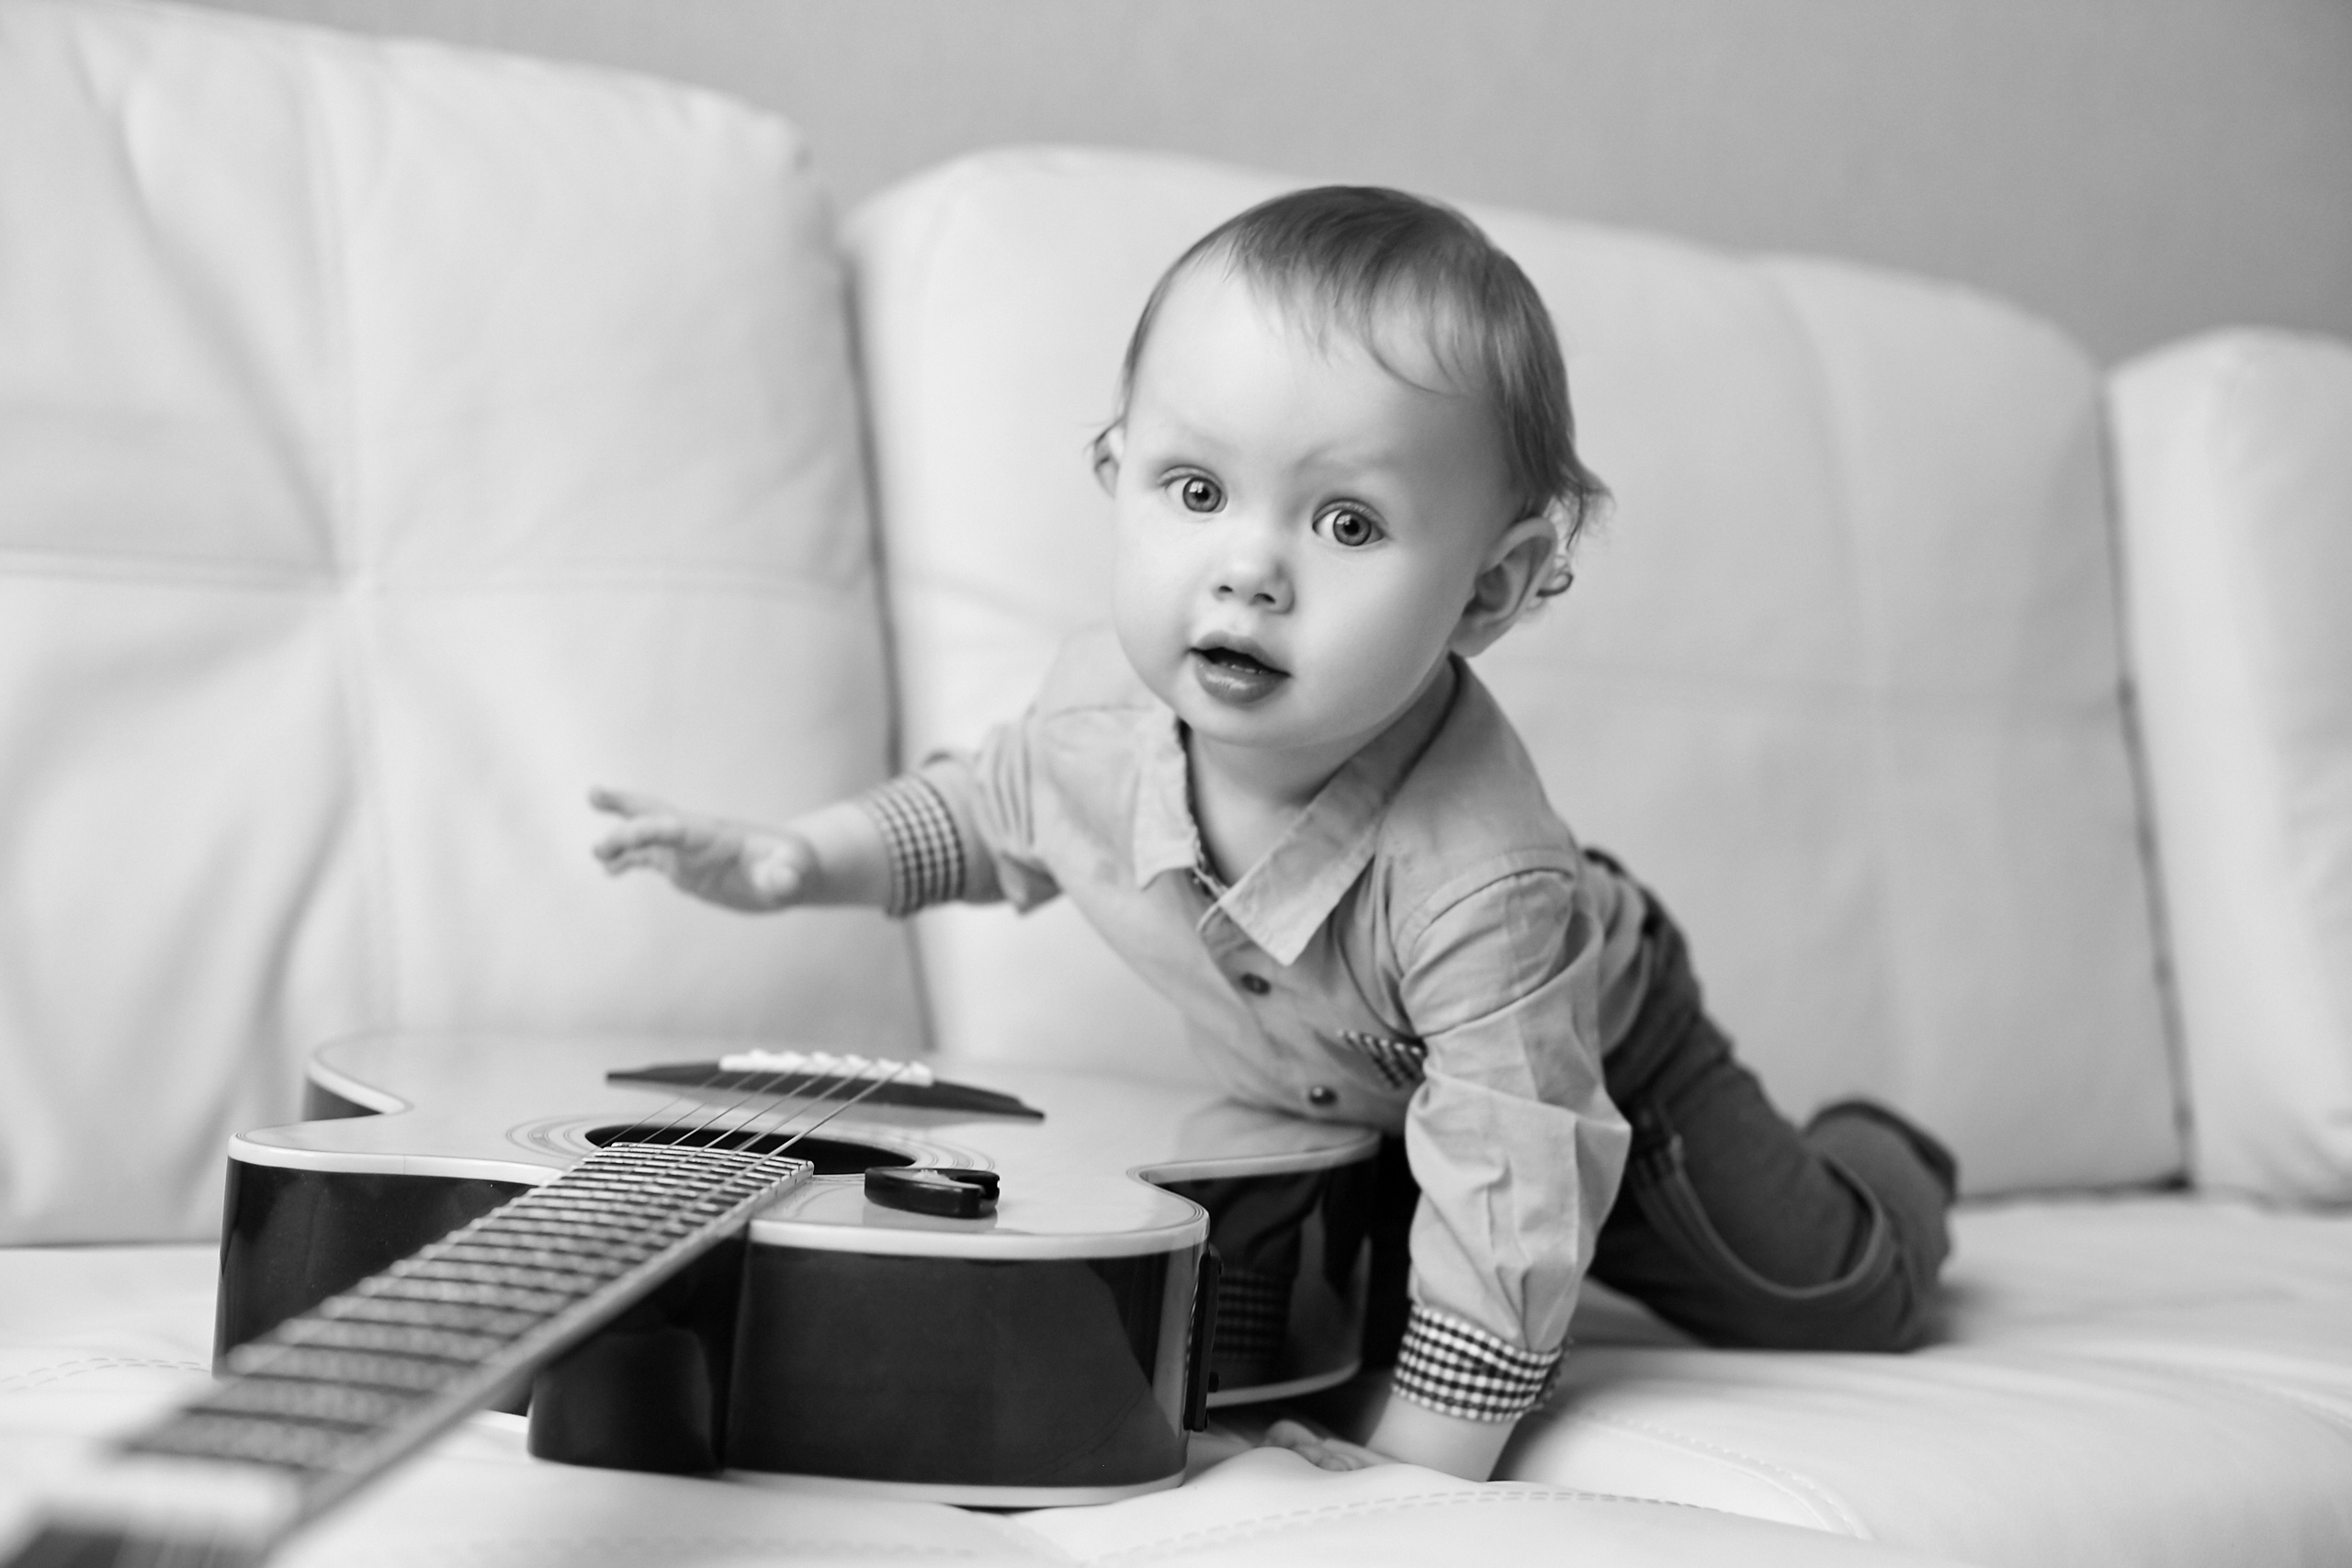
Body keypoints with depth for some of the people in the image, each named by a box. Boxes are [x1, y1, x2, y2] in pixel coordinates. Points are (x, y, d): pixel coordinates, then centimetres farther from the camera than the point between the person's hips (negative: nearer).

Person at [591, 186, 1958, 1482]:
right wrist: (804, 861, -15)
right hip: (1322, 1105, 5)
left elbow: (1508, 1170, -40)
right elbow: (985, 813, -3)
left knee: (1836, 1296, 3)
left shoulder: (1478, 878, -48)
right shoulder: (1107, 706, -28)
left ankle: (1877, 1160, 36)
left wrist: (1429, 1450, -35)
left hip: (1584, 1056, -5)